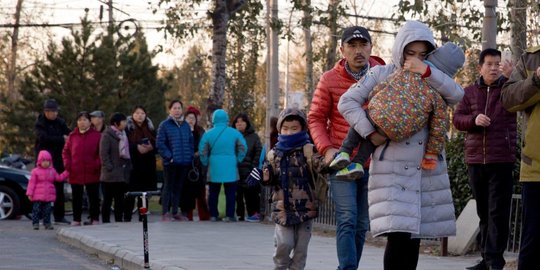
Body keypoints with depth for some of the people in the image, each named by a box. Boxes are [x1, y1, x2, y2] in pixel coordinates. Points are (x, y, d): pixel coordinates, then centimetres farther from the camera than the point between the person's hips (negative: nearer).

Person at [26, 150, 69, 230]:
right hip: (37, 196, -4)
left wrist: (66, 173, 7)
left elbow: (59, 178, 16)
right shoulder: (35, 171, -1)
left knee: (47, 210, 7)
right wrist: (30, 193, -10)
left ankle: (47, 223, 13)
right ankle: (35, 223, 1)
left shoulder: (52, 171, 11)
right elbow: (32, 183, -5)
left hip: (48, 196, 4)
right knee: (36, 210, -3)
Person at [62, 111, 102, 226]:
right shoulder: (72, 136, 8)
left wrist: (97, 164, -11)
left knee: (93, 197, 3)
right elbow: (65, 152, 12)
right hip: (75, 173, 2)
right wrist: (68, 164, -1)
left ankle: (95, 219, 11)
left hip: (92, 173, -2)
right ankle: (76, 220, 15)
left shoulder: (96, 135, 2)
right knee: (76, 198, 8)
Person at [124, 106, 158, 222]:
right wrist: (137, 147, -20)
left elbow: (157, 144, 10)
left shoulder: (150, 128, 14)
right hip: (133, 165, -4)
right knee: (131, 192, -7)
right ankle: (127, 217, -3)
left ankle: (142, 217, 11)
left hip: (147, 165, 4)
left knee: (144, 191, 6)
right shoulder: (127, 128, 2)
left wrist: (151, 147, -11)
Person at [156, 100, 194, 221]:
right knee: (168, 187, -1)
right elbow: (160, 144, -7)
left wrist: (190, 156, 5)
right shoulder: (164, 125, -4)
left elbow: (191, 142, 17)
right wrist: (169, 157, -14)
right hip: (171, 163, -5)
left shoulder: (186, 125, 12)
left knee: (178, 188, 11)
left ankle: (175, 212, 19)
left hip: (185, 162, 5)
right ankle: (165, 213, 3)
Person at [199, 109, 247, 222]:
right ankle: (229, 215, -1)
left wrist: (206, 163, 11)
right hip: (230, 168, -1)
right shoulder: (235, 133, 0)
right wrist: (237, 160, 9)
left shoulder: (208, 134, -1)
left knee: (213, 193, 10)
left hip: (214, 167, 1)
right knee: (230, 193, 3)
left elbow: (202, 151, -1)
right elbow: (243, 148, 0)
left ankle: (213, 215, 10)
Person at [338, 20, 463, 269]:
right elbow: (347, 102, -3)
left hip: (427, 170, 4)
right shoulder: (381, 75, 2)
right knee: (397, 235, -15)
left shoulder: (431, 79, 11)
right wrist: (370, 133, -14)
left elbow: (457, 95, -7)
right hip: (392, 169, -4)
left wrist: (427, 72, -17)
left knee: (413, 238, 8)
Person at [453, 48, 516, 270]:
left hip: (501, 160, -4)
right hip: (475, 160, 4)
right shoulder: (470, 92, 12)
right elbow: (457, 119, 7)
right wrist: (474, 119, -12)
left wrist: (509, 77, -30)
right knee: (483, 212, 10)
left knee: (498, 212, -7)